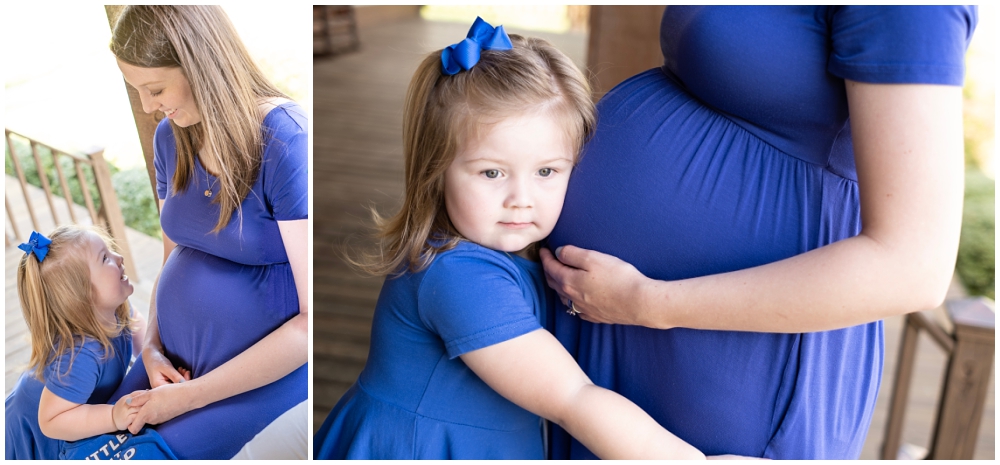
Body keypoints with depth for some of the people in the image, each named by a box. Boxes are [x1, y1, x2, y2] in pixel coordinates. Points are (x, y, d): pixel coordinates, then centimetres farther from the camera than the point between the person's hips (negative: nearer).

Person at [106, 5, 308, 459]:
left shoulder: (286, 144, -21)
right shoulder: (170, 137, 3)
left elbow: (312, 321, -23)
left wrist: (189, 397, -17)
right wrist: (152, 347, 0)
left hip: (270, 371, -7)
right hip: (174, 363, 7)